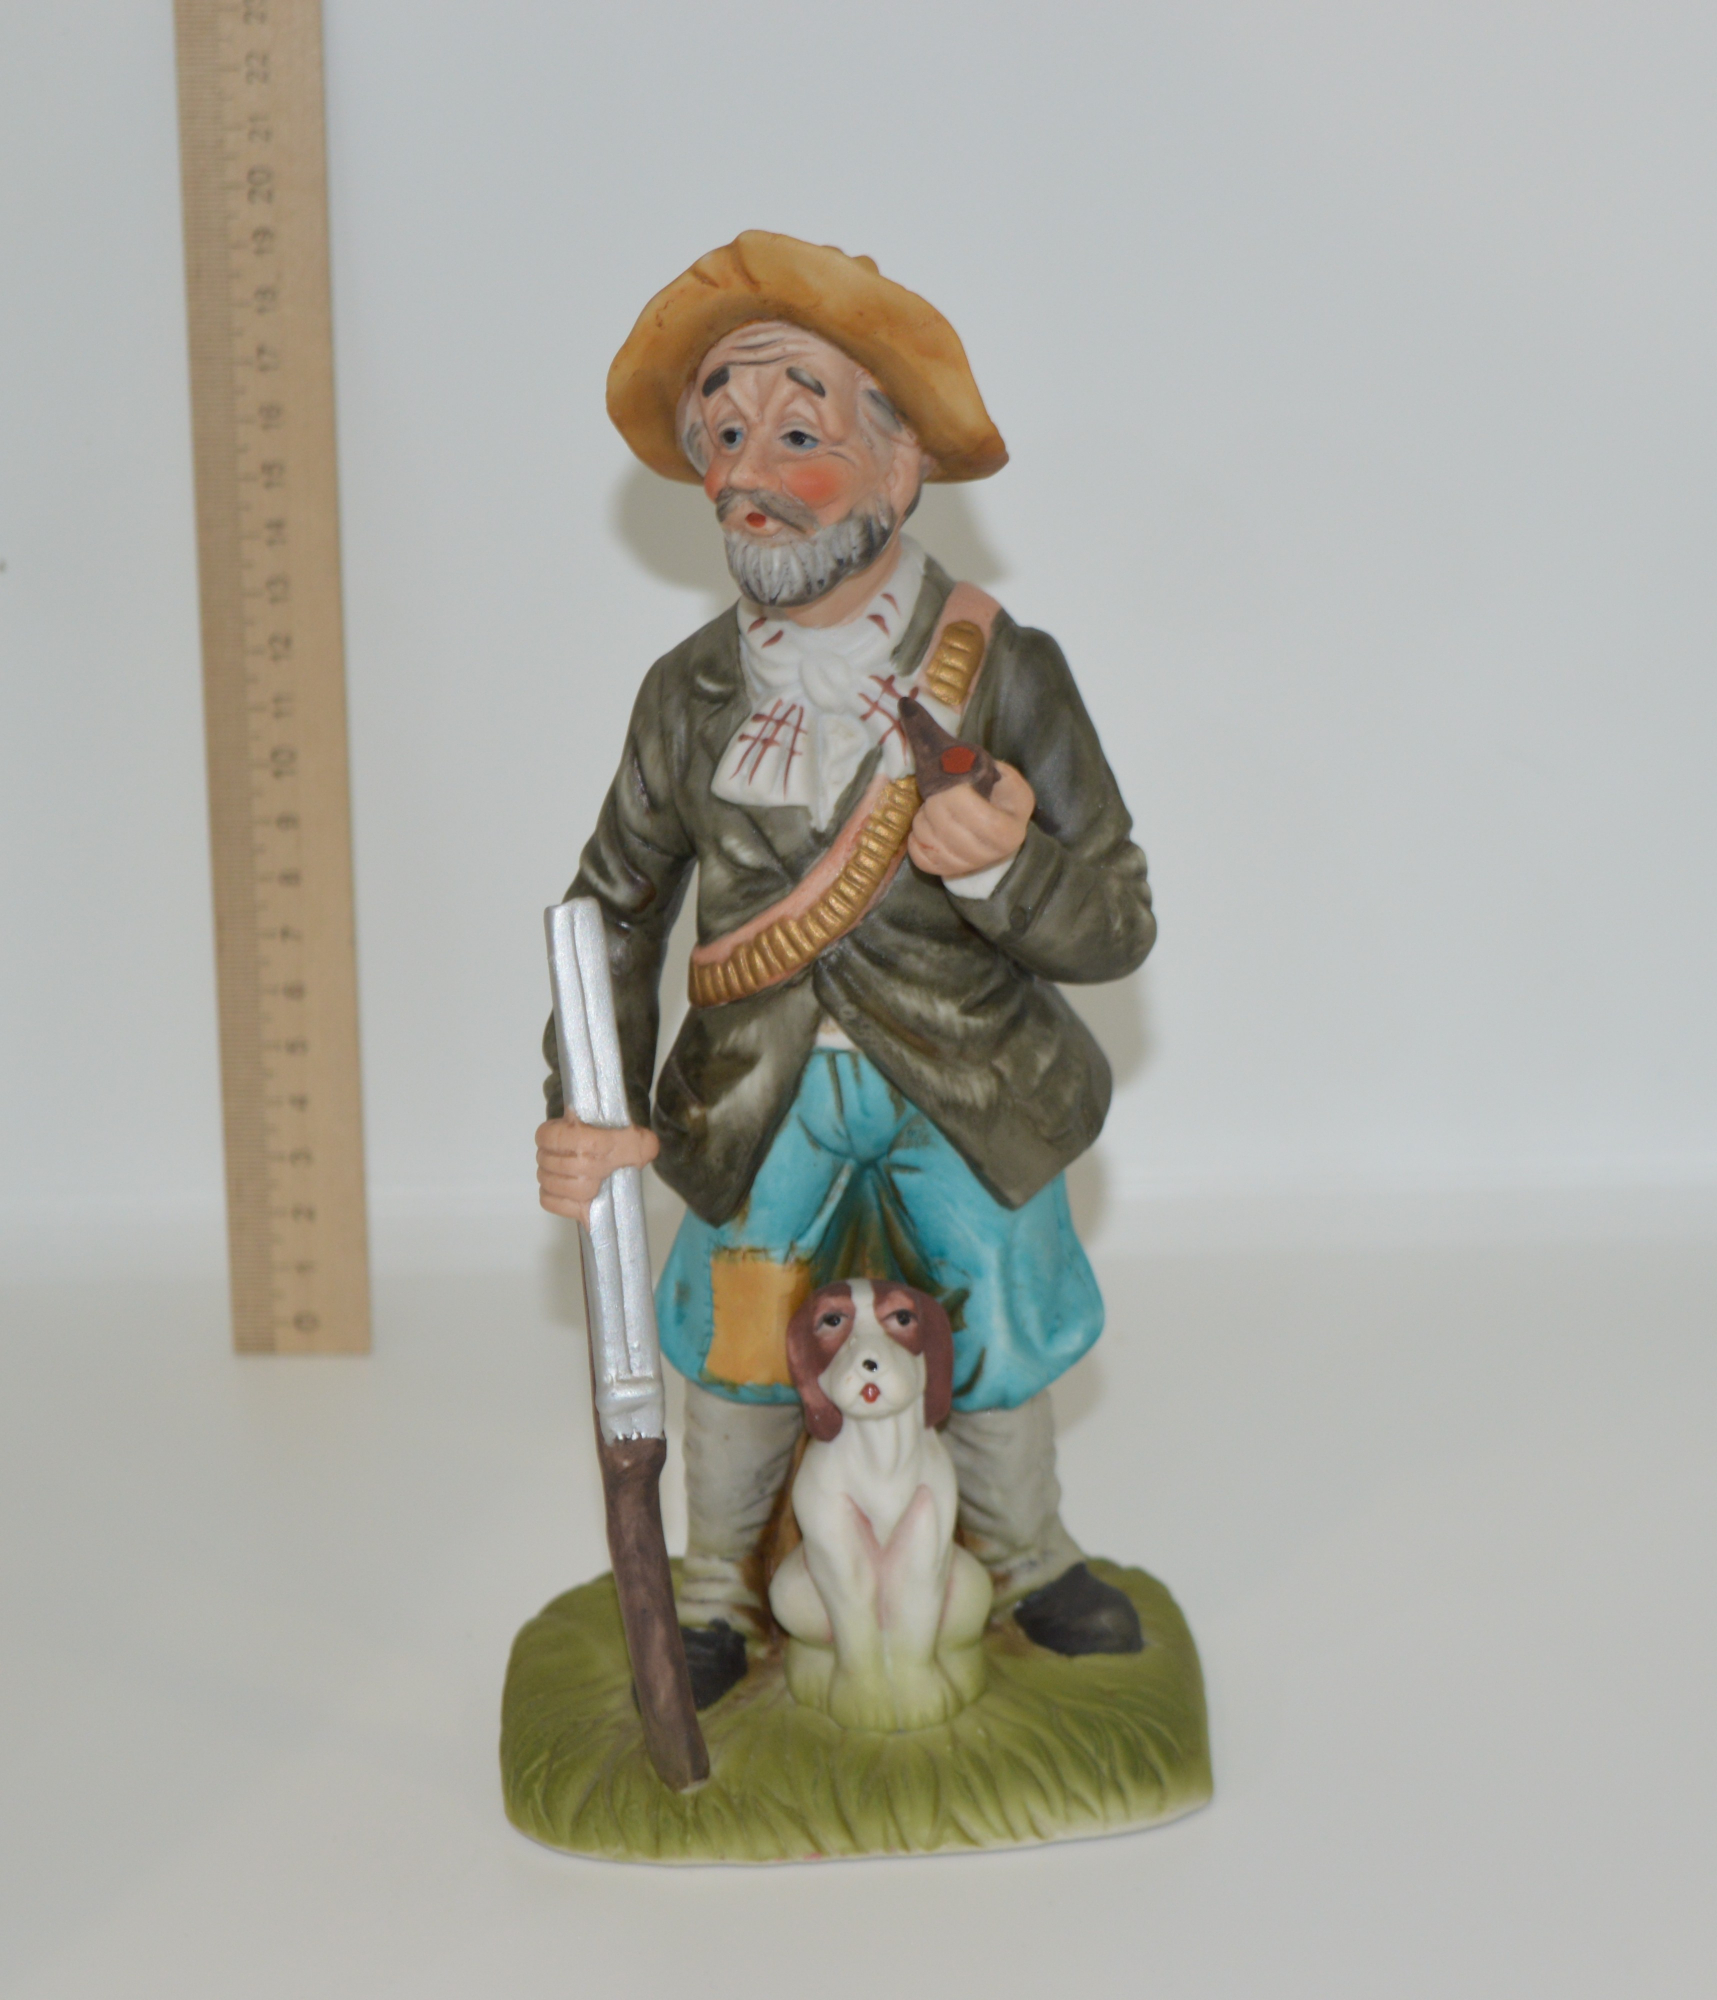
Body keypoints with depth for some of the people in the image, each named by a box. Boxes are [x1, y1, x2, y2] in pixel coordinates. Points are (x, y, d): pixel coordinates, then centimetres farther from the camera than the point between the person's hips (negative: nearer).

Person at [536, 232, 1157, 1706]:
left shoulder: (1005, 673, -16)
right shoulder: (692, 694, -10)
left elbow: (1118, 926, -15)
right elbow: (616, 909, 0)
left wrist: (1004, 867, -37)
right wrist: (592, 1112, -12)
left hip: (968, 1095, -1)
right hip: (761, 1098, 1)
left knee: (996, 1345, 17)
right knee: (738, 1351, 16)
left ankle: (1027, 1559, 46)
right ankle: (723, 1594, 41)